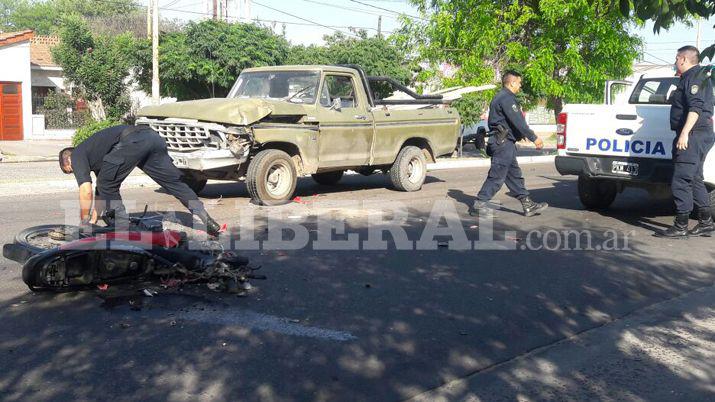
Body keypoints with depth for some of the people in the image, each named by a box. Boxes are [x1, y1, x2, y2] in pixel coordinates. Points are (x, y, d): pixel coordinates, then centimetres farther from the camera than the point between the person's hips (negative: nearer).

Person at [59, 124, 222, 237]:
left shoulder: (77, 156, 18)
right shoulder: (94, 154, 40)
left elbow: (86, 191, 7)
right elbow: (101, 191, 44)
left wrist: (85, 223, 18)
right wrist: (93, 220, 46)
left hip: (132, 141, -8)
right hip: (153, 137, 8)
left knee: (107, 185, 7)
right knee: (174, 181, 13)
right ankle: (206, 220, 7)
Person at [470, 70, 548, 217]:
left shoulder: (503, 97, 19)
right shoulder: (506, 98, -15)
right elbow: (518, 122, -20)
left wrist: (521, 135, 24)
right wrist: (534, 138, -18)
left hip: (505, 143, 11)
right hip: (503, 143, -11)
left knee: (514, 174, 11)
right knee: (497, 176, -7)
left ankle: (528, 205, 15)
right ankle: (479, 204, -2)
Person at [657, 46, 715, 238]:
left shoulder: (695, 76, -11)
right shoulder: (691, 77, 21)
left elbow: (696, 107, -22)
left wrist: (684, 133, -27)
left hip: (693, 136, -11)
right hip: (695, 136, 11)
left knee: (681, 181, -11)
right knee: (695, 180, 15)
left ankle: (680, 226, -9)